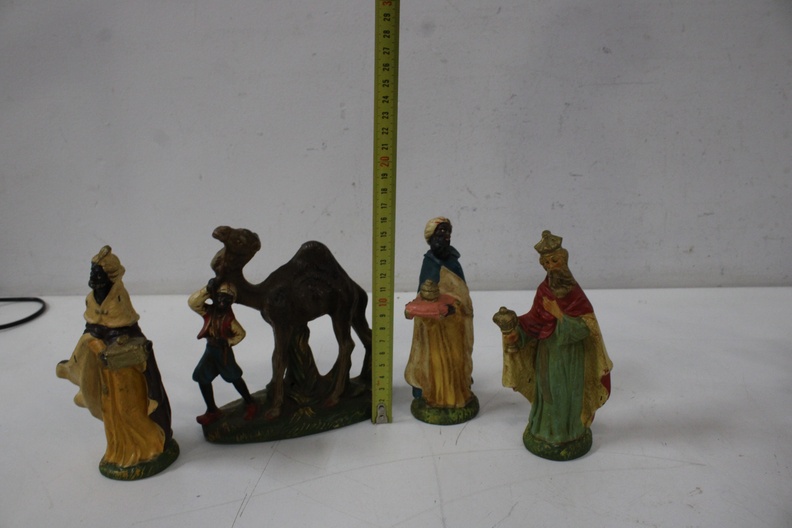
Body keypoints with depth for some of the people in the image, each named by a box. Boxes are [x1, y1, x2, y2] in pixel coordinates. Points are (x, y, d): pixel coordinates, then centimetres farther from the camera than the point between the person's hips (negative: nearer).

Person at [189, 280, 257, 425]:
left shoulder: (229, 318, -17)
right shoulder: (208, 311, -9)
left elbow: (240, 333, -7)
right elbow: (192, 303, -24)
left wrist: (229, 342, -19)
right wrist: (206, 290, -31)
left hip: (224, 351, -5)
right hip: (210, 349, 5)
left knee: (234, 378, 4)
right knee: (202, 378, 6)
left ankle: (250, 404, 24)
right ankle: (212, 410, 22)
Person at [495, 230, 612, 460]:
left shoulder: (575, 292, -16)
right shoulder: (543, 290, -6)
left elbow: (586, 327, -17)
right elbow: (533, 320, -5)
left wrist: (559, 315, -22)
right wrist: (515, 330, -21)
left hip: (570, 352, -3)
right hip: (547, 350, 3)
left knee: (569, 392, 9)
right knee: (548, 391, 15)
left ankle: (570, 432, 29)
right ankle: (546, 430, 33)